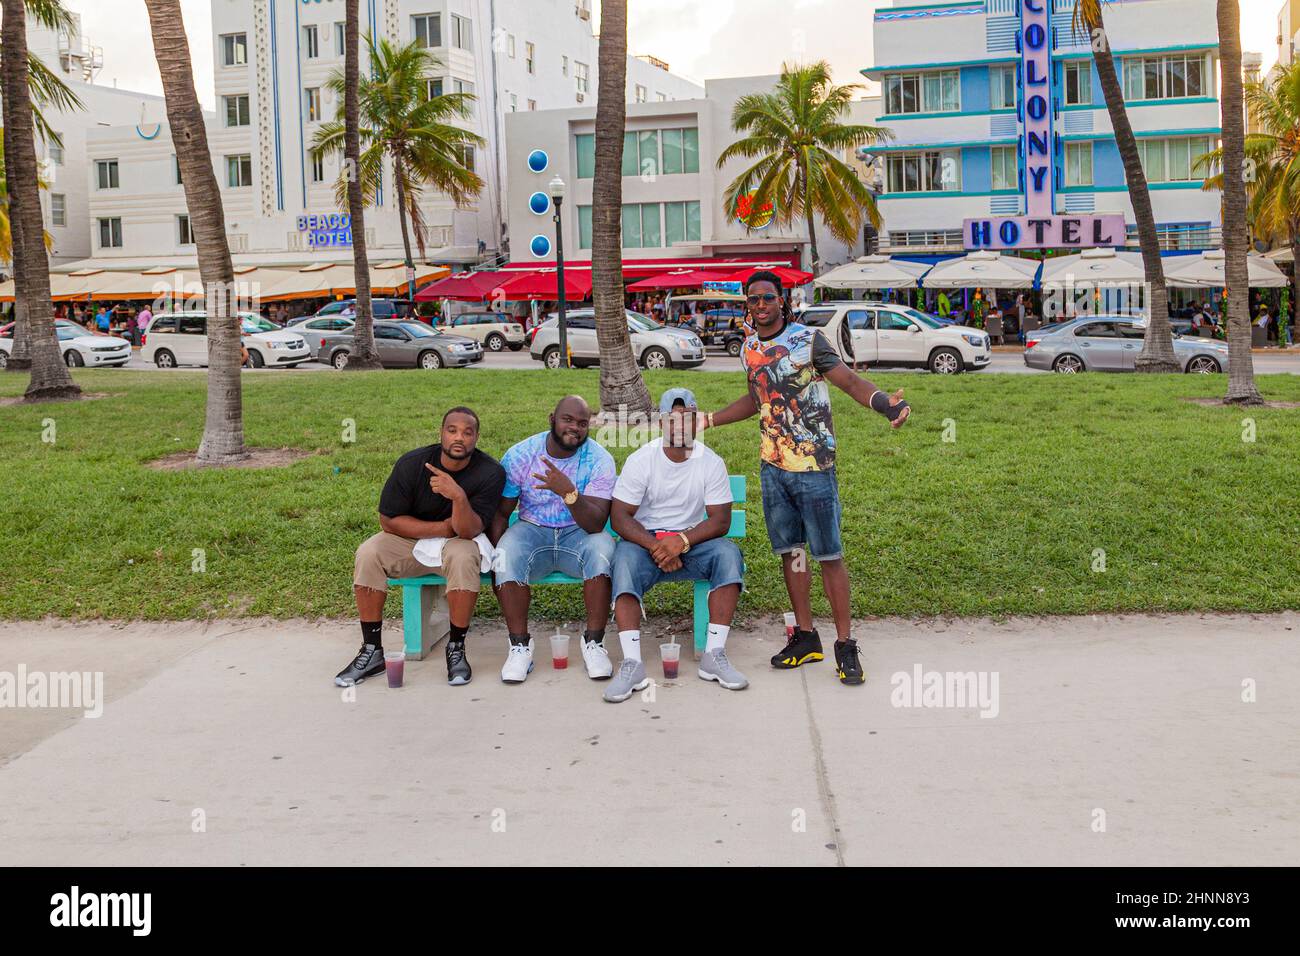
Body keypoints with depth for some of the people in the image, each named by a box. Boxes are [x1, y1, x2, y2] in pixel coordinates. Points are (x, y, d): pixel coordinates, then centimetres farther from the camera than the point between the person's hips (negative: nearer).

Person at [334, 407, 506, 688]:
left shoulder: (490, 472, -18)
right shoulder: (412, 464, -14)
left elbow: (468, 531, -24)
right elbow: (388, 520, -11)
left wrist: (459, 496, -44)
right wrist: (443, 528, -16)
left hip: (458, 541, -2)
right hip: (410, 539, 2)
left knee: (464, 556, -36)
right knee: (368, 554, -25)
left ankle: (456, 649, -19)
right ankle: (372, 651, -14)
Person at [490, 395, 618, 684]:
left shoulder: (599, 460, -11)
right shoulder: (520, 455, -6)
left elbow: (596, 524, -21)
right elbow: (500, 512, 1)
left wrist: (569, 492, -39)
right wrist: (497, 556, -15)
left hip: (578, 532, -1)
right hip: (532, 530, 1)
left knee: (602, 548, -34)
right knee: (507, 551, -32)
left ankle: (593, 643, -20)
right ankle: (519, 646, -18)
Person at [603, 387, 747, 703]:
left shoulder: (711, 462, -2)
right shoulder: (641, 460, -6)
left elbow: (720, 521, -8)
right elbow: (619, 516, -10)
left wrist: (682, 541, -26)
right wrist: (655, 546, -26)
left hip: (691, 541, 1)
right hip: (645, 540, -1)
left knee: (728, 553, -29)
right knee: (625, 559, -35)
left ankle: (713, 655, -26)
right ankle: (632, 664, -38)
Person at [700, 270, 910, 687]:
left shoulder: (809, 339, -9)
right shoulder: (749, 349, 9)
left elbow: (849, 380, -17)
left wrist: (884, 402, -37)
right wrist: (706, 420, 23)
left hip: (813, 466, -6)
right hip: (773, 466, 6)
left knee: (829, 554, -3)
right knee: (789, 550, 10)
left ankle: (845, 644, 5)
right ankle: (806, 637, 22)